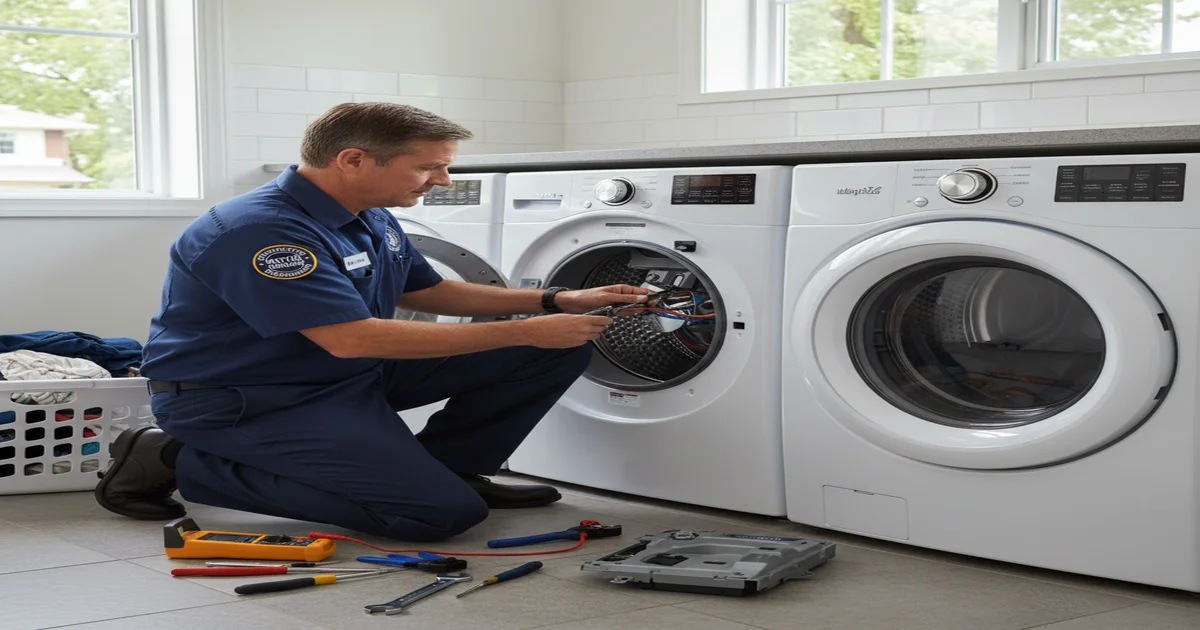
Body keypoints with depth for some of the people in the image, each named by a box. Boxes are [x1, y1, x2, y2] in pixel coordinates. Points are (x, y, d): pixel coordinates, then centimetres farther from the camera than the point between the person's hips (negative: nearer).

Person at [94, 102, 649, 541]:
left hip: (355, 376, 8)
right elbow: (352, 339, -32)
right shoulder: (260, 230, -26)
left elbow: (427, 292, 19)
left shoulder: (373, 220, 5)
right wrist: (525, 332, -27)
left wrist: (558, 302, 5)